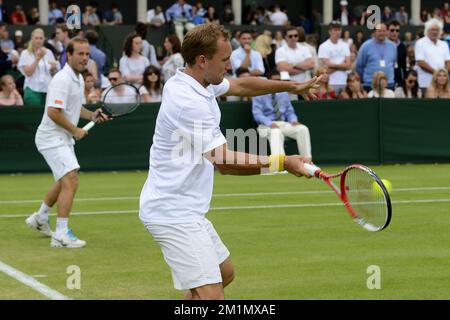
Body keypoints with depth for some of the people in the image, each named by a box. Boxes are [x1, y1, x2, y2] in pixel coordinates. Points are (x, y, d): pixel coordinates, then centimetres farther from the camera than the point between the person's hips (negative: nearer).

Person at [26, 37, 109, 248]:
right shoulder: (62, 80, -21)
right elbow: (53, 112, -28)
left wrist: (91, 115, 6)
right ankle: (61, 234, -21)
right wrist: (75, 130, -19)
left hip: (64, 138, 11)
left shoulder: (78, 79, 10)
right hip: (52, 138, -11)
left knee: (65, 182, 25)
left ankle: (40, 218, 44)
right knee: (71, 180, -20)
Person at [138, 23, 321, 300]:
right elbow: (224, 161, -24)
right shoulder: (190, 103, -24)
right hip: (174, 213, -11)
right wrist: (282, 163, -21)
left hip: (186, 210, 11)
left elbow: (240, 85, 25)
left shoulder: (193, 81, 7)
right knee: (211, 294, -18)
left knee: (225, 273, 23)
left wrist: (292, 86, 18)